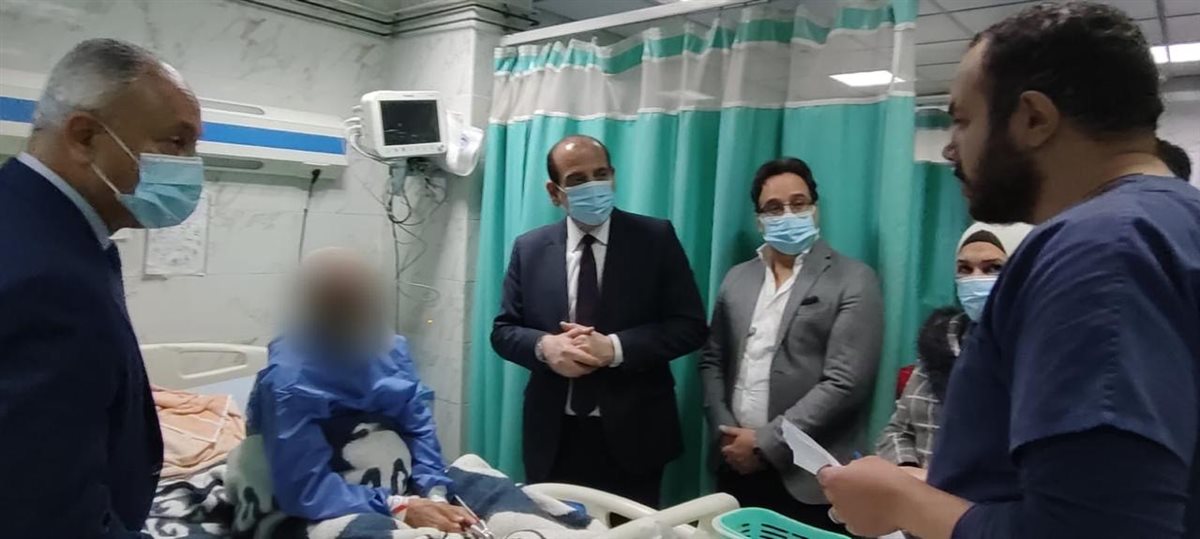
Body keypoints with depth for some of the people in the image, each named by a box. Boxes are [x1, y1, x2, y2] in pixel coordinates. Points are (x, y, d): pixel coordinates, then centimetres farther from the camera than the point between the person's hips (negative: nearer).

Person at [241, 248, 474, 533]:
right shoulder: (287, 383, -16)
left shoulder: (391, 350, 1)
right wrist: (399, 508, -25)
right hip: (334, 512, -5)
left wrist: (435, 496, -19)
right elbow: (305, 491, -20)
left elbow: (419, 427, -4)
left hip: (408, 493, 5)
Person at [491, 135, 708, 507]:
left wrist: (614, 348, -19)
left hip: (631, 435, -1)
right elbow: (503, 330, 6)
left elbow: (690, 326, -7)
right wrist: (544, 345, -16)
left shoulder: (655, 238, -3)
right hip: (555, 437, 2)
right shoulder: (530, 249, 4)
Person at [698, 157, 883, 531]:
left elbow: (844, 383, -13)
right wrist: (725, 432, -3)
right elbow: (712, 361, 12)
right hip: (737, 467, 4)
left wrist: (765, 443, -14)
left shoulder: (854, 281, -6)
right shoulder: (737, 278, 10)